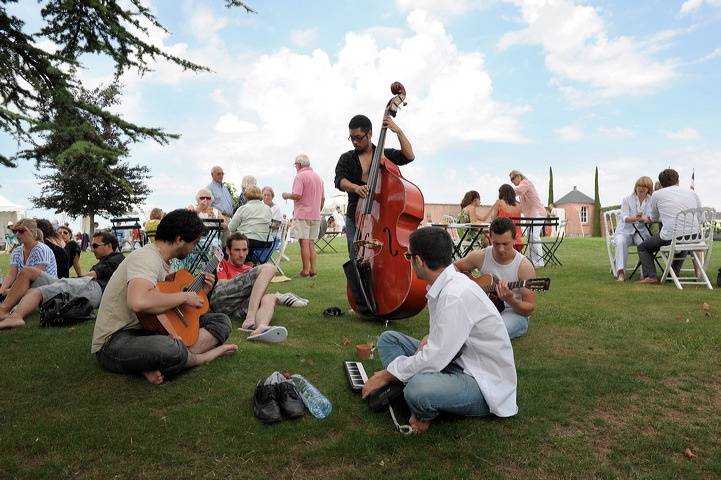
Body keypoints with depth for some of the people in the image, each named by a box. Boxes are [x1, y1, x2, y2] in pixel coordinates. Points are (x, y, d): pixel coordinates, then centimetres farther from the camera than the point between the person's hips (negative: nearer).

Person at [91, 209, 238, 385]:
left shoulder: (163, 261, 13)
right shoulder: (146, 257, -19)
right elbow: (138, 302, -39)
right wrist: (184, 296, -25)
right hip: (115, 340, -9)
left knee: (222, 320, 0)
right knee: (170, 349, -43)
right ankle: (203, 355, -10)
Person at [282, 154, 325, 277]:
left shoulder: (300, 176, -8)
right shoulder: (318, 177, 17)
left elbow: (297, 195, -19)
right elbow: (323, 199, 19)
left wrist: (287, 195, -1)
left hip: (302, 214, -7)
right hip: (315, 215, 7)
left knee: (304, 242, -5)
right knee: (311, 243, 11)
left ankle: (306, 270, -3)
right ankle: (313, 269, 8)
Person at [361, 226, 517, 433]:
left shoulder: (456, 295, -28)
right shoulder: (444, 285, 0)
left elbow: (434, 360, -27)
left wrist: (387, 375, -14)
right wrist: (430, 339, -6)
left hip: (485, 382, -9)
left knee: (418, 389, -37)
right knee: (388, 338, 5)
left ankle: (423, 410, -2)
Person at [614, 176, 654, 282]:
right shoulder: (626, 199, 3)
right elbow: (624, 217, -11)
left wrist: (643, 219, -34)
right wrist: (634, 218, -35)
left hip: (642, 231, 1)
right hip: (625, 230, -1)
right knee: (621, 242, -32)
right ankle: (621, 272, -37)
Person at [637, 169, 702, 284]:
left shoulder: (657, 194, 3)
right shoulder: (692, 192, 11)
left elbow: (653, 218, 18)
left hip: (670, 238, -4)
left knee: (642, 247, 18)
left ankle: (651, 276, 1)